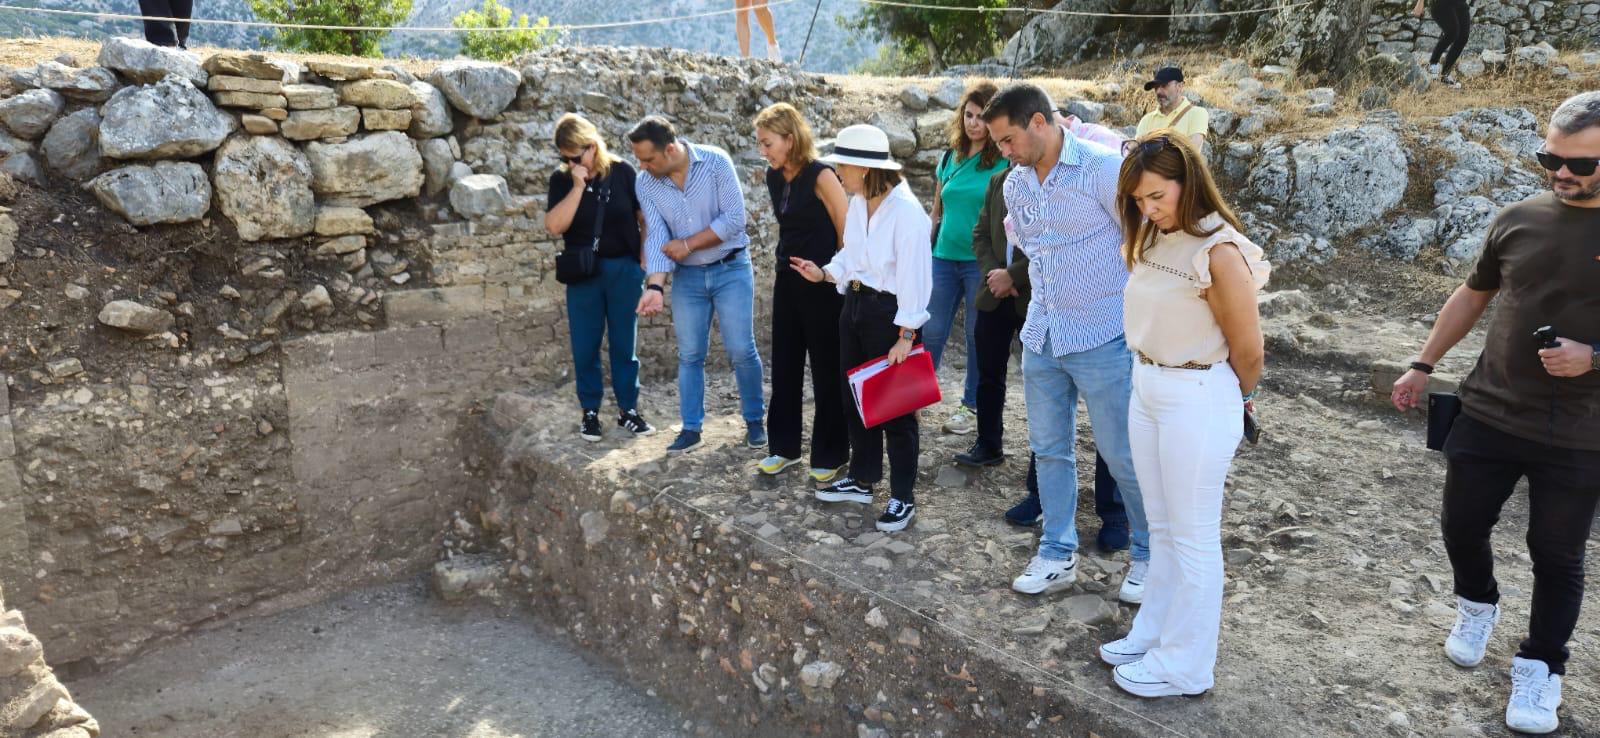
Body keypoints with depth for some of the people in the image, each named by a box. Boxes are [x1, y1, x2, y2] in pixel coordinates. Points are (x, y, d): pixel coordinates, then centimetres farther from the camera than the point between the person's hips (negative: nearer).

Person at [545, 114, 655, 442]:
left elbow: (644, 217, 3)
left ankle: (628, 409, 19)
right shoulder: (561, 180, -2)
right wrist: (578, 185, -19)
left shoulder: (622, 172, -3)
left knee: (624, 342, 8)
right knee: (585, 346, 5)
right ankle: (590, 412, 18)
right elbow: (554, 225, -15)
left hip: (624, 270, 0)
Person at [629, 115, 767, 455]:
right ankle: (691, 429, 16)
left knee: (741, 350, -1)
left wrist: (688, 244, -16)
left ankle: (754, 419, 17)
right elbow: (657, 237, -10)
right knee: (690, 355, 6)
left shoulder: (715, 162, -15)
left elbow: (735, 218, -19)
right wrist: (655, 286, -23)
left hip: (731, 269, -3)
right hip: (687, 276, 3)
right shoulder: (645, 185, -6)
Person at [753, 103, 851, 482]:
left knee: (827, 370, 3)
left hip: (822, 284, -7)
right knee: (784, 365, 13)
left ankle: (829, 455, 16)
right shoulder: (774, 176, 5)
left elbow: (847, 231, -13)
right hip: (787, 281, 7)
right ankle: (785, 445, 27)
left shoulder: (820, 175, -16)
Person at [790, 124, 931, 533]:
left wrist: (906, 334, -20)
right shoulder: (857, 204, 4)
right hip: (854, 304, 9)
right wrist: (823, 273, 0)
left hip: (889, 311, -9)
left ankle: (903, 498, 15)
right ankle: (862, 479, 33)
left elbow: (913, 276, -20)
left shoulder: (905, 210, -21)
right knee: (854, 396, 17)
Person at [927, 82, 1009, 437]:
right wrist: (926, 249, 13)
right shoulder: (951, 157, 9)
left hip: (982, 260, -4)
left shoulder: (1005, 161, -6)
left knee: (978, 334, 7)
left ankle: (972, 404, 20)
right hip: (945, 257, 4)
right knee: (931, 331, 4)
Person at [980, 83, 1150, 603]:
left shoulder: (1103, 168, -14)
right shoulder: (1015, 184, 7)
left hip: (1102, 339, -6)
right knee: (1050, 448, 12)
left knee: (1122, 453, 4)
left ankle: (1148, 555, 24)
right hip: (1041, 336, 7)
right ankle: (1057, 556, 26)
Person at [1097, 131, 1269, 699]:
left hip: (1197, 400, -8)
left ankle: (1185, 667, 21)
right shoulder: (1154, 240, 3)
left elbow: (1249, 350, -11)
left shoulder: (1219, 251, -20)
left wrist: (1232, 400, 4)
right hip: (1147, 389, 8)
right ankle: (1154, 634, 37)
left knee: (1192, 539, 6)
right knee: (1161, 528, 20)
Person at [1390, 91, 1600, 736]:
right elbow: (1473, 295, 14)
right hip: (1488, 415, 3)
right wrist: (1424, 366, 16)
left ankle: (1541, 666, 27)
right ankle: (1478, 604, 42)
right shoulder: (1518, 220, 1)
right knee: (1462, 524, 14)